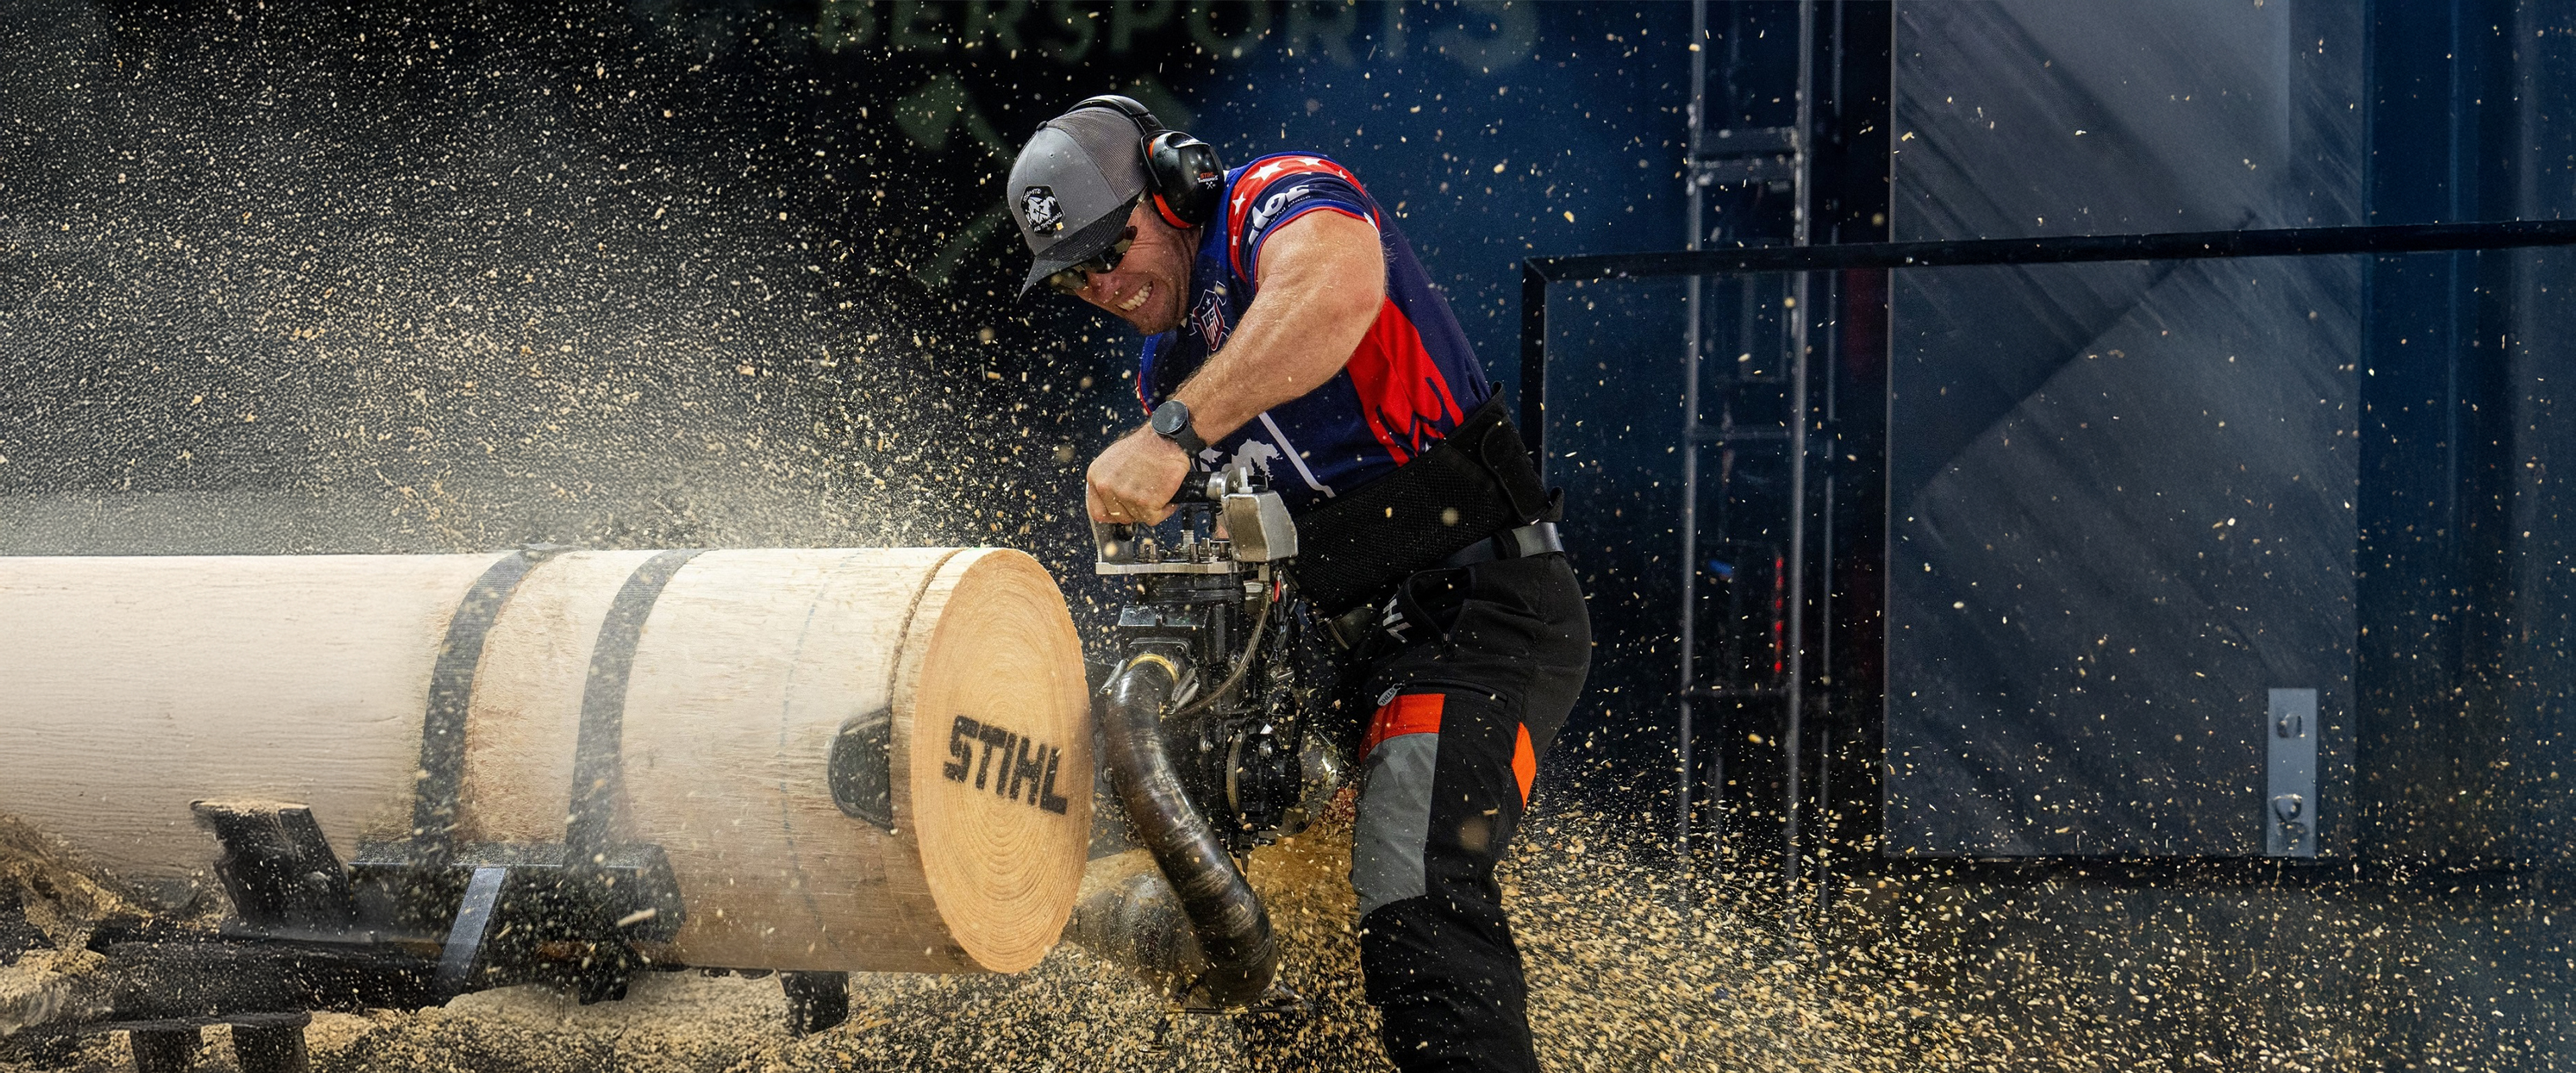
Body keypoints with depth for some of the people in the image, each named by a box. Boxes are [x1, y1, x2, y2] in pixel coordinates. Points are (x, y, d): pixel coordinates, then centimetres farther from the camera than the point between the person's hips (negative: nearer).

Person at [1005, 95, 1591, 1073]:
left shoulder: (1278, 198, -9)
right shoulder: (1163, 373, 18)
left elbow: (1338, 290, -34)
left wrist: (1174, 433, -38)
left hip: (1483, 611, -10)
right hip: (1349, 646, 10)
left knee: (1413, 900, -26)